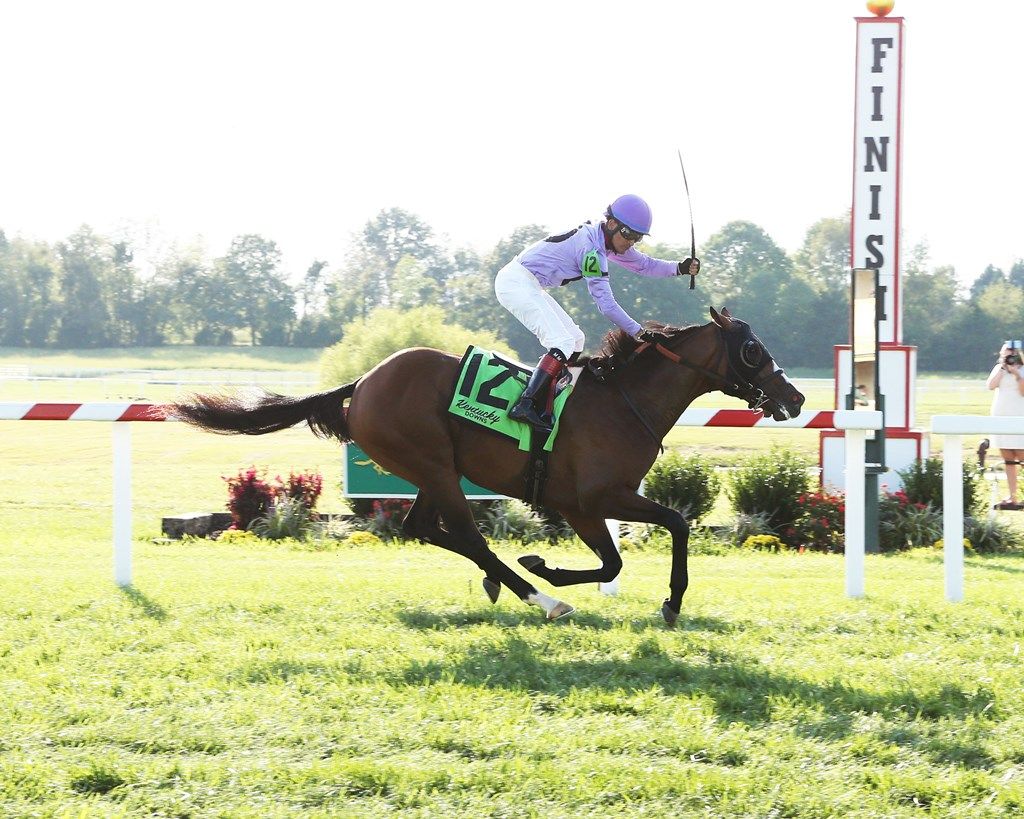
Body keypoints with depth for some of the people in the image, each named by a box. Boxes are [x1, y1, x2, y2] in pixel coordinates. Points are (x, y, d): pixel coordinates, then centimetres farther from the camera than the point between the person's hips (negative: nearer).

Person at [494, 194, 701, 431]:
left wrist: (680, 268, 1)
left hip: (527, 286, 11)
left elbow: (644, 264, 17)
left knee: (575, 339, 13)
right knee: (562, 343, -21)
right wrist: (639, 333, -20)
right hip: (516, 283, -11)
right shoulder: (590, 247, -22)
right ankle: (525, 407, -29)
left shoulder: (607, 240, 8)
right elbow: (606, 304, -22)